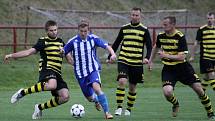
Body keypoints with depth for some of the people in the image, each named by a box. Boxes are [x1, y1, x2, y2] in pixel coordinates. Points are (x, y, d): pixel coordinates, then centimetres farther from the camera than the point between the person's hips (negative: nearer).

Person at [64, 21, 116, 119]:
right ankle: (96, 100, 48)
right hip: (80, 73, 2)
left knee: (96, 87, -30)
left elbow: (106, 46, -14)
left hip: (93, 70, -2)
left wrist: (112, 54, -31)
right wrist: (69, 58, -5)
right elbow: (65, 51, 11)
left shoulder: (93, 38, -6)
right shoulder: (73, 41, -5)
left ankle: (107, 112, -27)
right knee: (90, 98, 8)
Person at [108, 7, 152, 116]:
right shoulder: (124, 28, 5)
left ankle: (129, 109, 25)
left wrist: (147, 57, -17)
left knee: (132, 87, 7)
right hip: (123, 61, 0)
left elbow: (149, 46, -1)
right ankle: (119, 107, -15)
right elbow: (116, 43, 15)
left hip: (137, 63, 0)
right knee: (122, 81, -20)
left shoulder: (144, 30, 0)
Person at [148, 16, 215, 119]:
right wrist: (150, 60, 24)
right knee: (167, 92, -20)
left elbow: (182, 57, -22)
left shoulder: (180, 37, -16)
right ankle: (175, 104, 16)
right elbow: (156, 47, 22)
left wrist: (166, 56, -27)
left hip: (182, 67, -2)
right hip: (168, 69, 2)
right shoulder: (161, 36, -2)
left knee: (199, 89, -5)